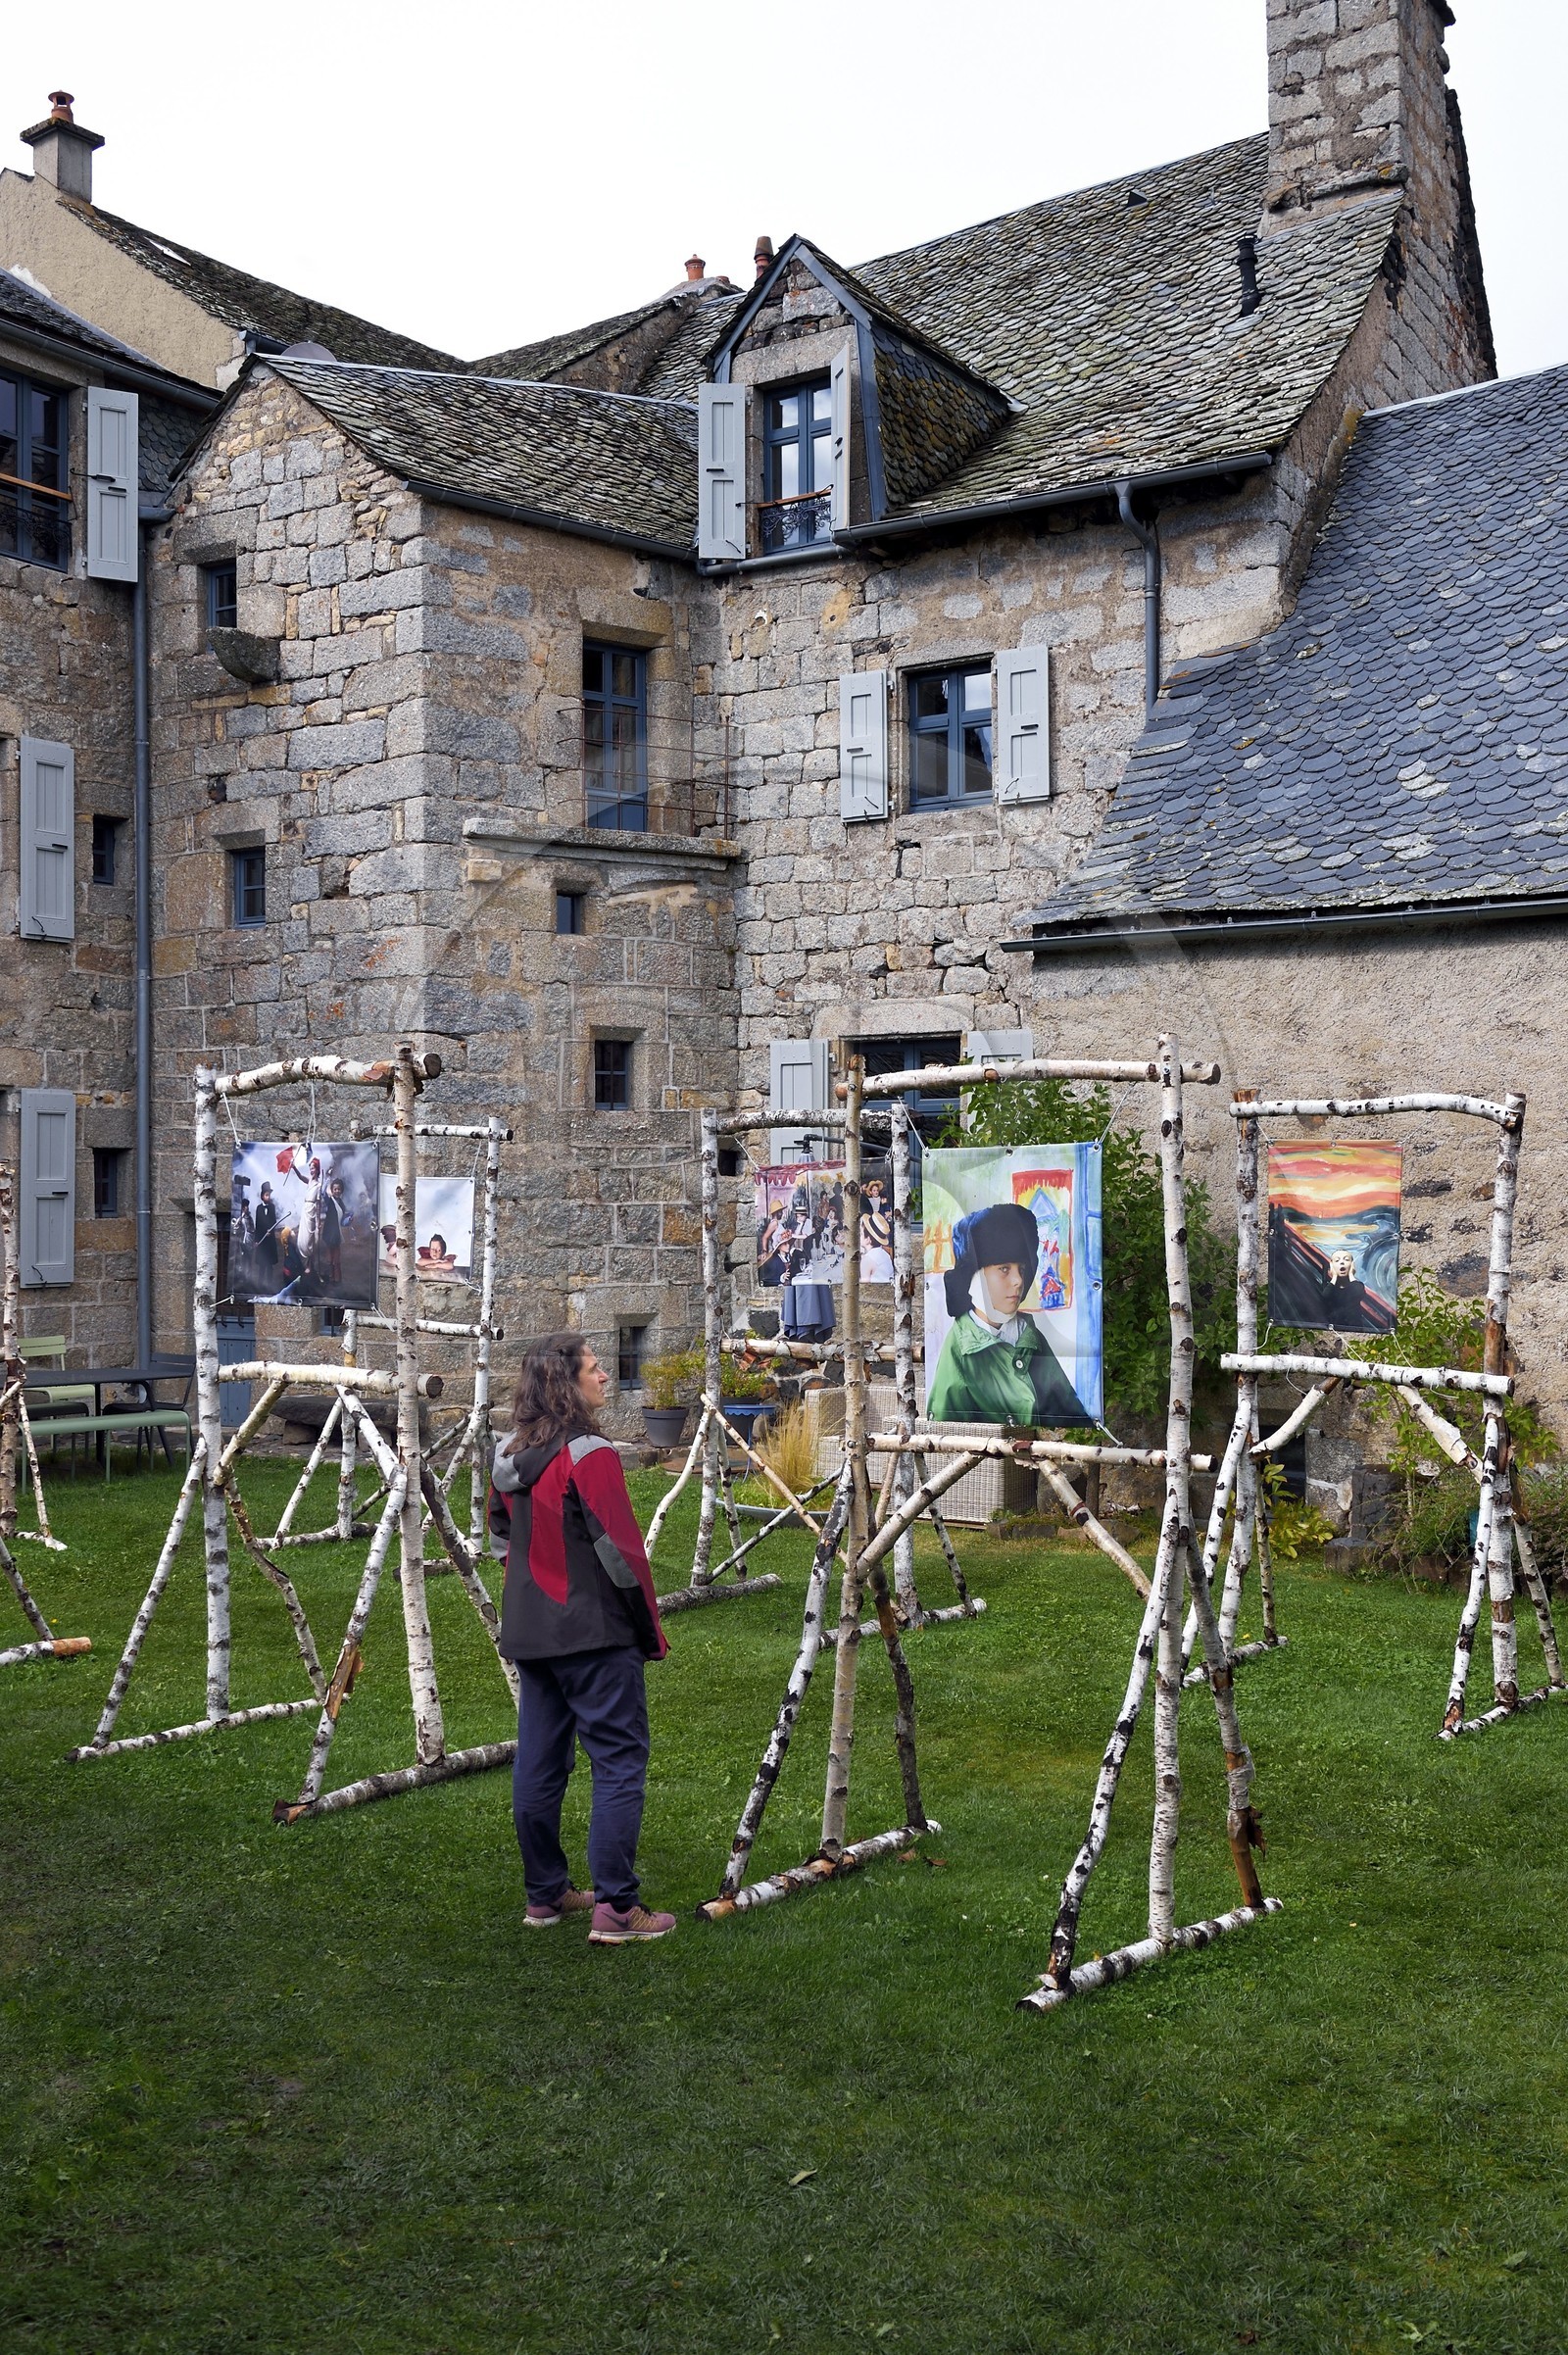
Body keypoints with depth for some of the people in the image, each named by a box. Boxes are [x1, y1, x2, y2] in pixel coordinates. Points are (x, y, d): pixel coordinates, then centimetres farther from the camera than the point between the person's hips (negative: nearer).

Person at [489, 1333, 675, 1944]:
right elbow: (620, 1550, -16)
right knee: (620, 1761, -2)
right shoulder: (590, 1455, -16)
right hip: (596, 1634, -8)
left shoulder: (507, 1457, 8)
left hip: (529, 1633, 8)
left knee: (539, 1760, 14)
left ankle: (545, 1894, 24)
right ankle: (614, 1908, -4)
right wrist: (652, 1630, -7)